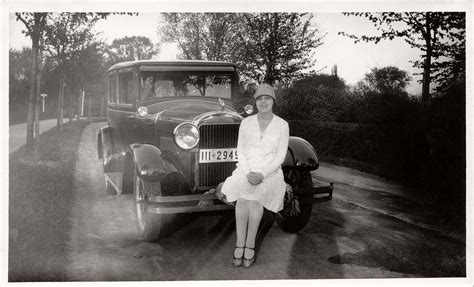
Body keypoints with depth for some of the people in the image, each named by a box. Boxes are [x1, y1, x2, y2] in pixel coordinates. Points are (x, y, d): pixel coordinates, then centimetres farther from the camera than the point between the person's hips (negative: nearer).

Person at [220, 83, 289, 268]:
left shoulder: (282, 125, 0)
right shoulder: (246, 123, 6)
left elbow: (280, 156, -4)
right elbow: (240, 151, 3)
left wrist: (262, 174, -19)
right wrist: (248, 173, -15)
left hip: (270, 173, -1)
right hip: (246, 170, 2)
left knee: (254, 196, -33)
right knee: (243, 196, -32)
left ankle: (250, 245, -20)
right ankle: (240, 244, -23)